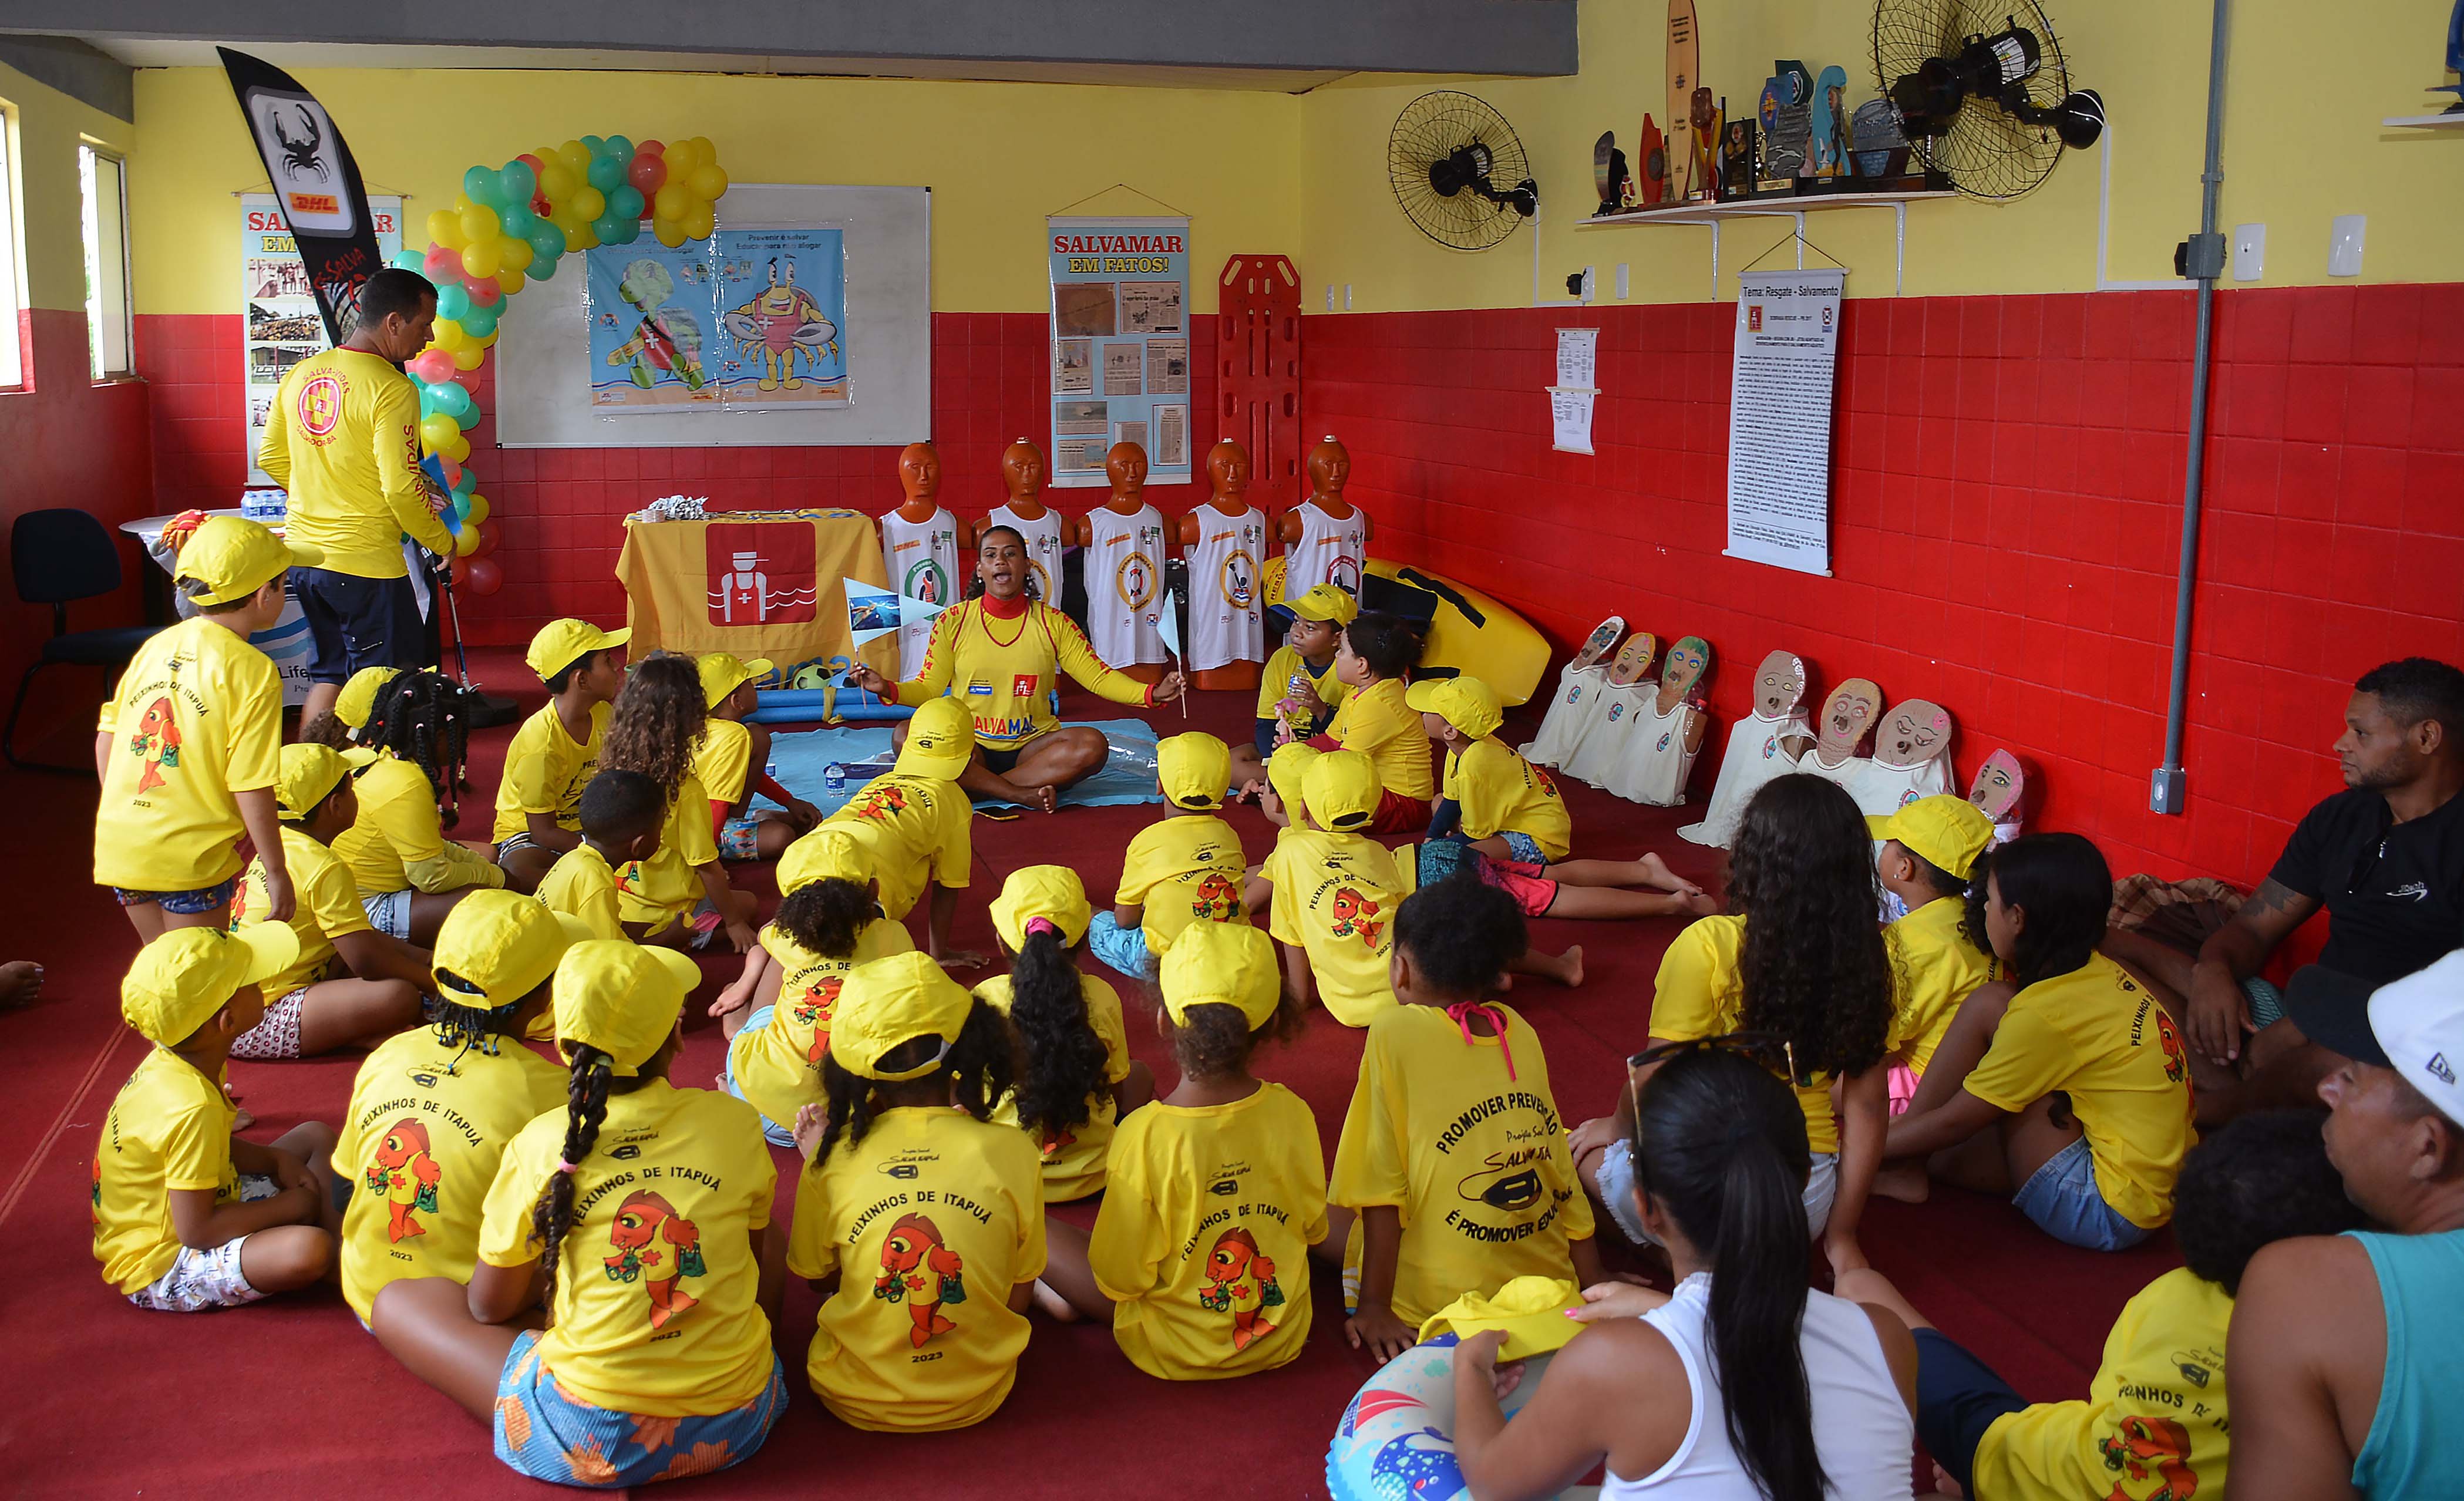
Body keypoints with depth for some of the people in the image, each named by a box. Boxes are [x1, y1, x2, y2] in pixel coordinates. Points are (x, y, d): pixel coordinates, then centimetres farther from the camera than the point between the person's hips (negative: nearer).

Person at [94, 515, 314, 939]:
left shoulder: (156, 646, 6)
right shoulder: (252, 671, -14)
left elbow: (106, 738, 11)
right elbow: (251, 788, -15)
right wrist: (276, 873, -7)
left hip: (120, 843, 6)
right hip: (190, 859, -6)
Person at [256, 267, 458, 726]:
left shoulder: (301, 374, 6)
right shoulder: (392, 389, -17)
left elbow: (271, 457, 14)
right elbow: (402, 488, -19)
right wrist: (441, 541, -4)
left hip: (305, 553, 8)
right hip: (365, 565, -8)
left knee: (328, 675, 20)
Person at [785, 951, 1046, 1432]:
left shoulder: (834, 1158, -14)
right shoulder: (1010, 1151, -14)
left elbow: (818, 1278, 4)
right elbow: (1019, 1296, -4)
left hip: (856, 1402, 0)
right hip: (976, 1399, 0)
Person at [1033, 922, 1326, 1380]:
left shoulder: (1145, 1136, -27)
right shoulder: (1292, 1114, -14)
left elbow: (1119, 1280, -18)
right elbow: (1314, 1228, 3)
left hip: (1175, 1354, -4)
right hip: (1283, 1341, 4)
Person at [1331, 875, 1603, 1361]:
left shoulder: (1395, 1033, -13)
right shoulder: (1520, 1032, 2)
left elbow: (1382, 1189, -14)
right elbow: (1563, 1176, 6)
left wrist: (1373, 1306, -8)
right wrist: (1594, 1286, 15)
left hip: (1438, 1302, -4)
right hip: (1547, 1283, 4)